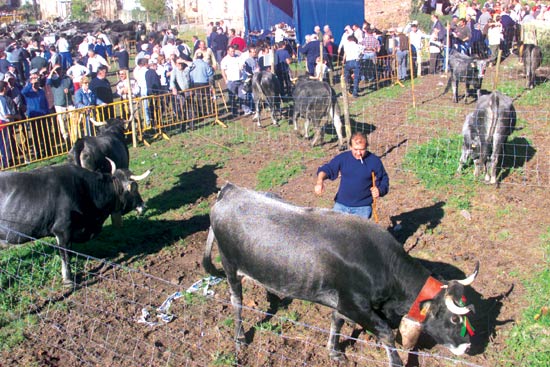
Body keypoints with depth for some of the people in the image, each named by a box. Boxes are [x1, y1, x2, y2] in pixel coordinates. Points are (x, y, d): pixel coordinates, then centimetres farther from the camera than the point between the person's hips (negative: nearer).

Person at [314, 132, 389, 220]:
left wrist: (379, 191, -17)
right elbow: (327, 168, -1)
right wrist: (320, 181, -21)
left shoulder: (374, 161, -4)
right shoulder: (343, 158, -1)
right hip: (341, 205, 2)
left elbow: (384, 181, 4)